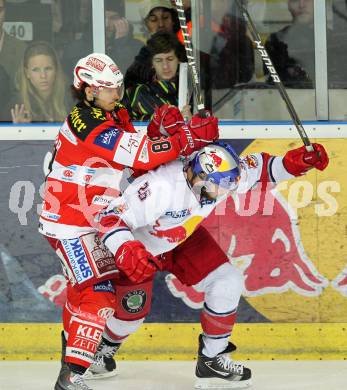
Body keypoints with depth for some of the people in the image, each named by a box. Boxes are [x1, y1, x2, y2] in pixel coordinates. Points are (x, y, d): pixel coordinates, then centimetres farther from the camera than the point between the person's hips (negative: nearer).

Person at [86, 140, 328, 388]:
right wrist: (126, 252, -59)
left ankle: (212, 361, 8)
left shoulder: (217, 176, -26)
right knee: (132, 311, 3)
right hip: (139, 244, -6)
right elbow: (110, 218, -42)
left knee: (229, 283, -8)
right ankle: (102, 350, 40)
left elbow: (257, 170, -7)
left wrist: (291, 164, -25)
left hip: (184, 239, 6)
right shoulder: (159, 187, -45)